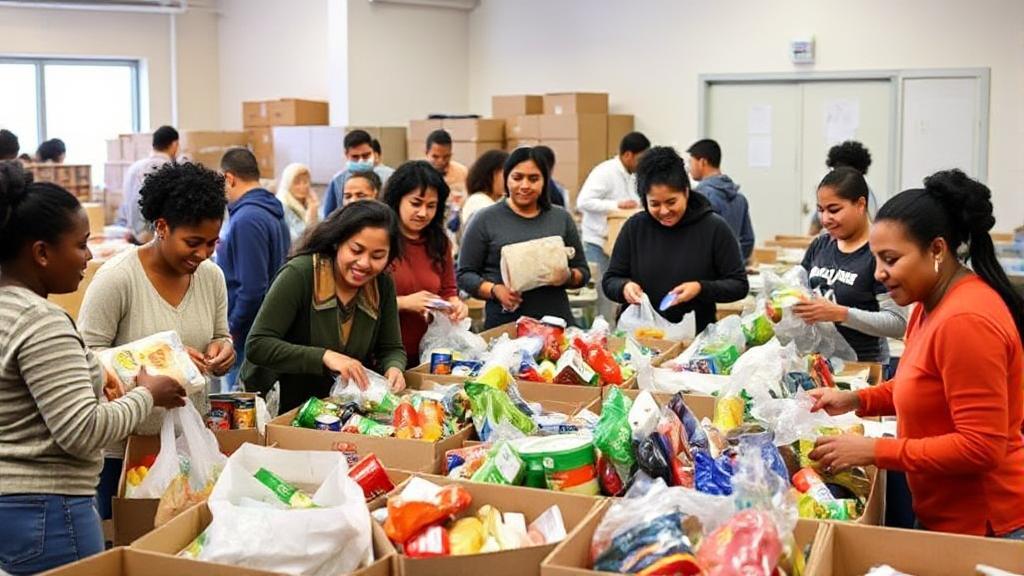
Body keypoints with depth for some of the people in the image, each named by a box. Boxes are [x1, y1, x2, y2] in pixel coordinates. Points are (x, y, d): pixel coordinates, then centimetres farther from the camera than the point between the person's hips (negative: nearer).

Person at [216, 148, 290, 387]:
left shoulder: (246, 219, -19)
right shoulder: (273, 212, 10)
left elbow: (252, 288, -24)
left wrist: (231, 329, -13)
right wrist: (225, 250, 27)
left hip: (245, 334, -9)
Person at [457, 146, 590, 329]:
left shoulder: (561, 218, 9)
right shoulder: (485, 220, 1)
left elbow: (583, 271, 13)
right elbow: (465, 274, 1)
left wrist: (568, 277, -8)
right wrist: (495, 290, -15)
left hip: (557, 321, 2)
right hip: (503, 323, -2)